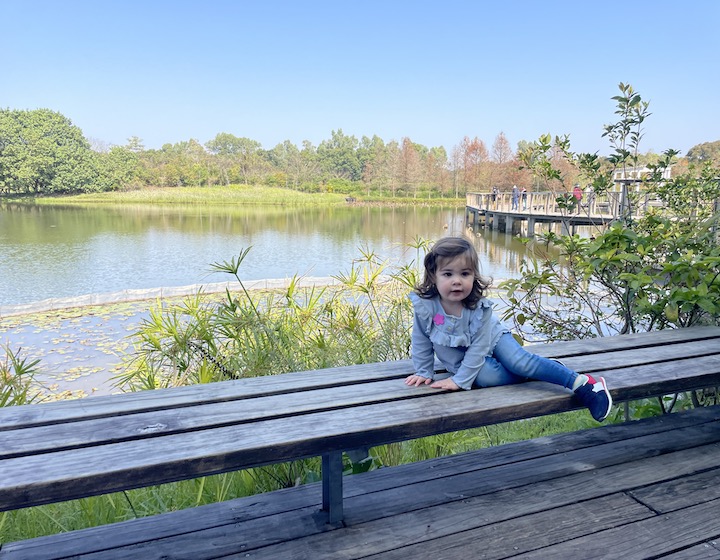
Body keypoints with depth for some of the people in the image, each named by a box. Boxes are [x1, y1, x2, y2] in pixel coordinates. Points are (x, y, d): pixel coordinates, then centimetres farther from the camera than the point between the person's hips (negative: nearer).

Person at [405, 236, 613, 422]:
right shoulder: (424, 306, -26)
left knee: (520, 361, -27)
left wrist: (459, 380, -24)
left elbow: (478, 348, -23)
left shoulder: (480, 308, -29)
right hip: (460, 359, 1)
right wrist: (424, 372, -3)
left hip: (492, 338, -1)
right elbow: (421, 343, -10)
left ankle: (581, 382, -17)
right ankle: (540, 371, -8)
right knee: (484, 377, -28)